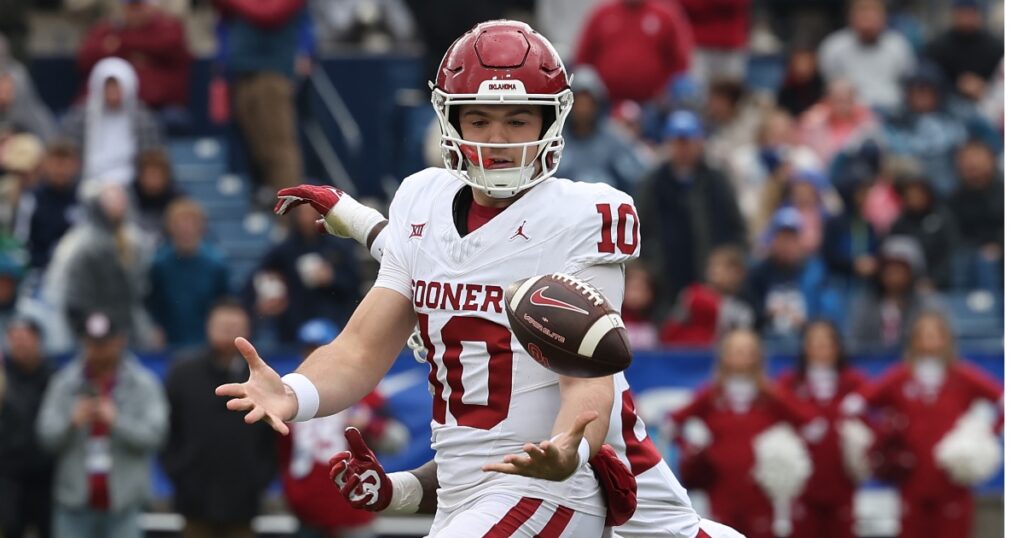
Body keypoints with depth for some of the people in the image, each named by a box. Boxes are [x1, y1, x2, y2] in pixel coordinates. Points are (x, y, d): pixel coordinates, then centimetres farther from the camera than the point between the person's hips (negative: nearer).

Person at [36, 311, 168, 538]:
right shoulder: (64, 383, 6)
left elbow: (154, 434, -9)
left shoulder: (143, 384, 1)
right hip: (75, 502, 2)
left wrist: (116, 421, -23)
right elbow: (46, 434, 0)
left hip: (123, 502, -2)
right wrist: (72, 422, -20)